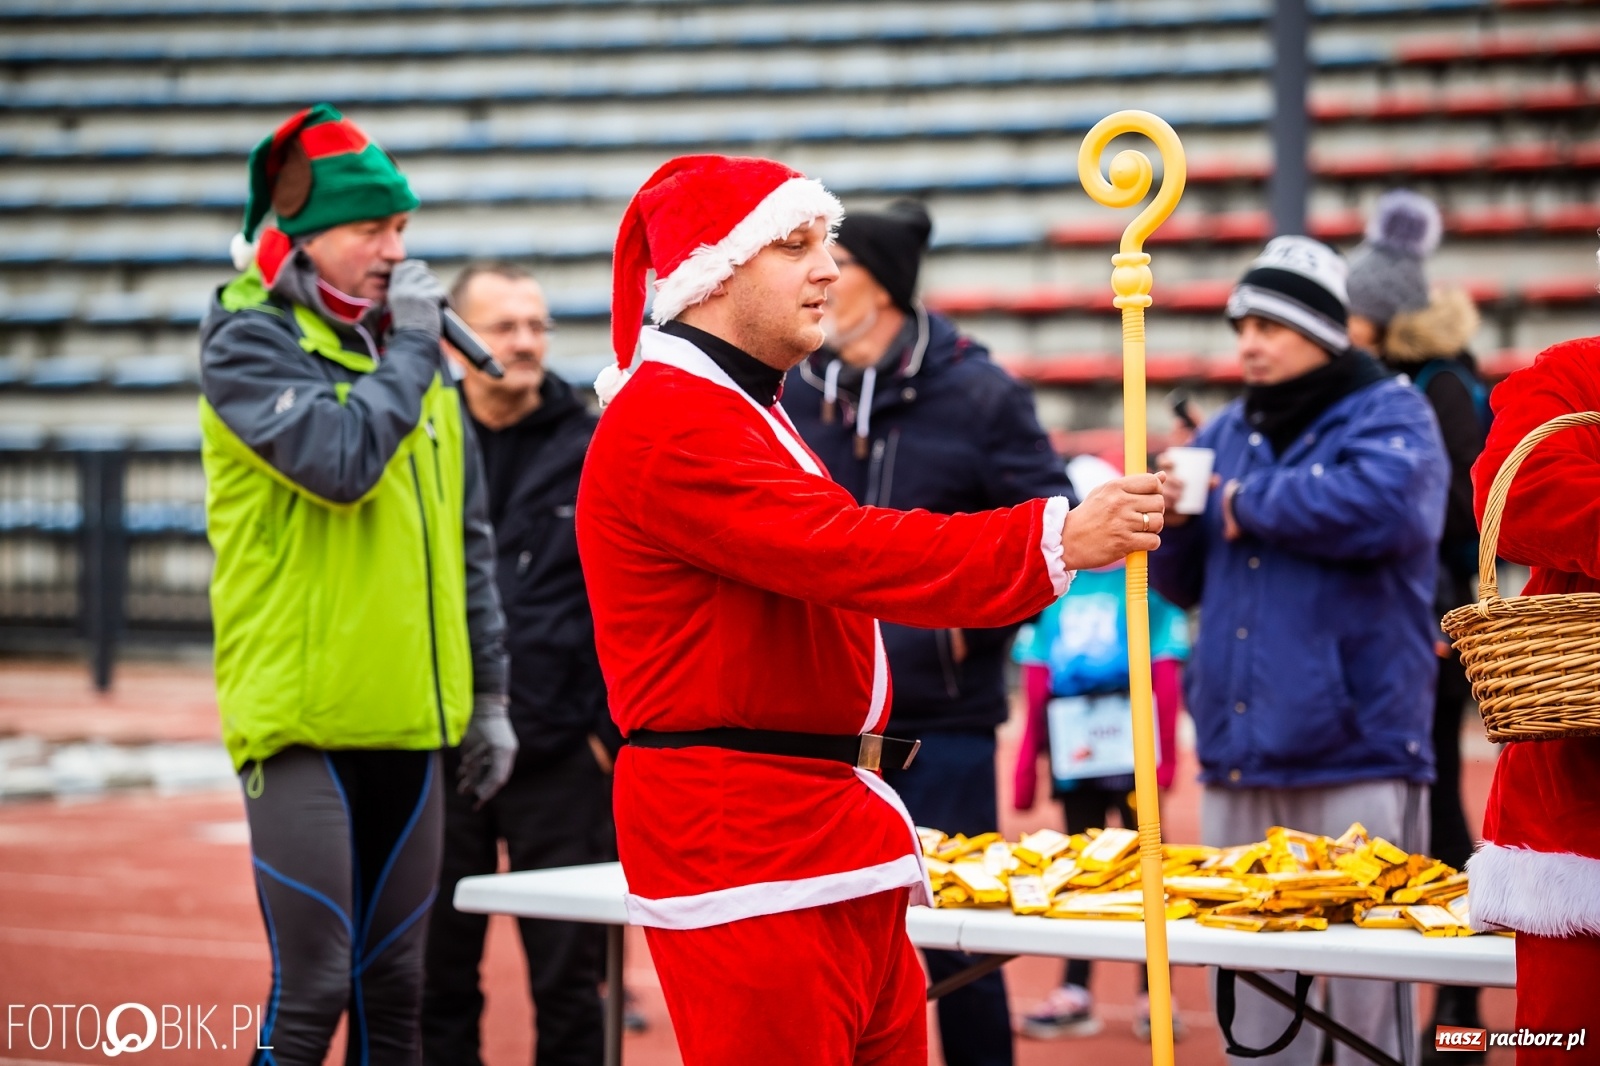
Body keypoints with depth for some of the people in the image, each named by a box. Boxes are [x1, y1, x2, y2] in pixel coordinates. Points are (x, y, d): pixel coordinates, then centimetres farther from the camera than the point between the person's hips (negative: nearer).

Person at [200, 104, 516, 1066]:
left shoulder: (414, 350, 15)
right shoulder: (249, 340, -5)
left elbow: (469, 540, 21)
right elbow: (341, 459, -24)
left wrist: (489, 696, 19)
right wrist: (410, 349, -10)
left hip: (411, 722, 7)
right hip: (305, 720, -7)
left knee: (395, 987, 10)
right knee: (313, 987, -10)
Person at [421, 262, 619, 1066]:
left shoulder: (598, 451, 2)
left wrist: (614, 728, -5)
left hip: (562, 759, -1)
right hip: (435, 755, 1)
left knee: (569, 978, 4)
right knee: (438, 978, 7)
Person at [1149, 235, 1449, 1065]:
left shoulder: (1389, 417, -1)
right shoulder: (1230, 432, 18)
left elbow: (1378, 507, -24)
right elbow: (1181, 585, 22)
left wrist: (1249, 503, -11)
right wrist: (1170, 522, -1)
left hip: (1353, 755, -6)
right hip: (1240, 752, 6)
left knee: (1363, 990, -4)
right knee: (1249, 992, 10)